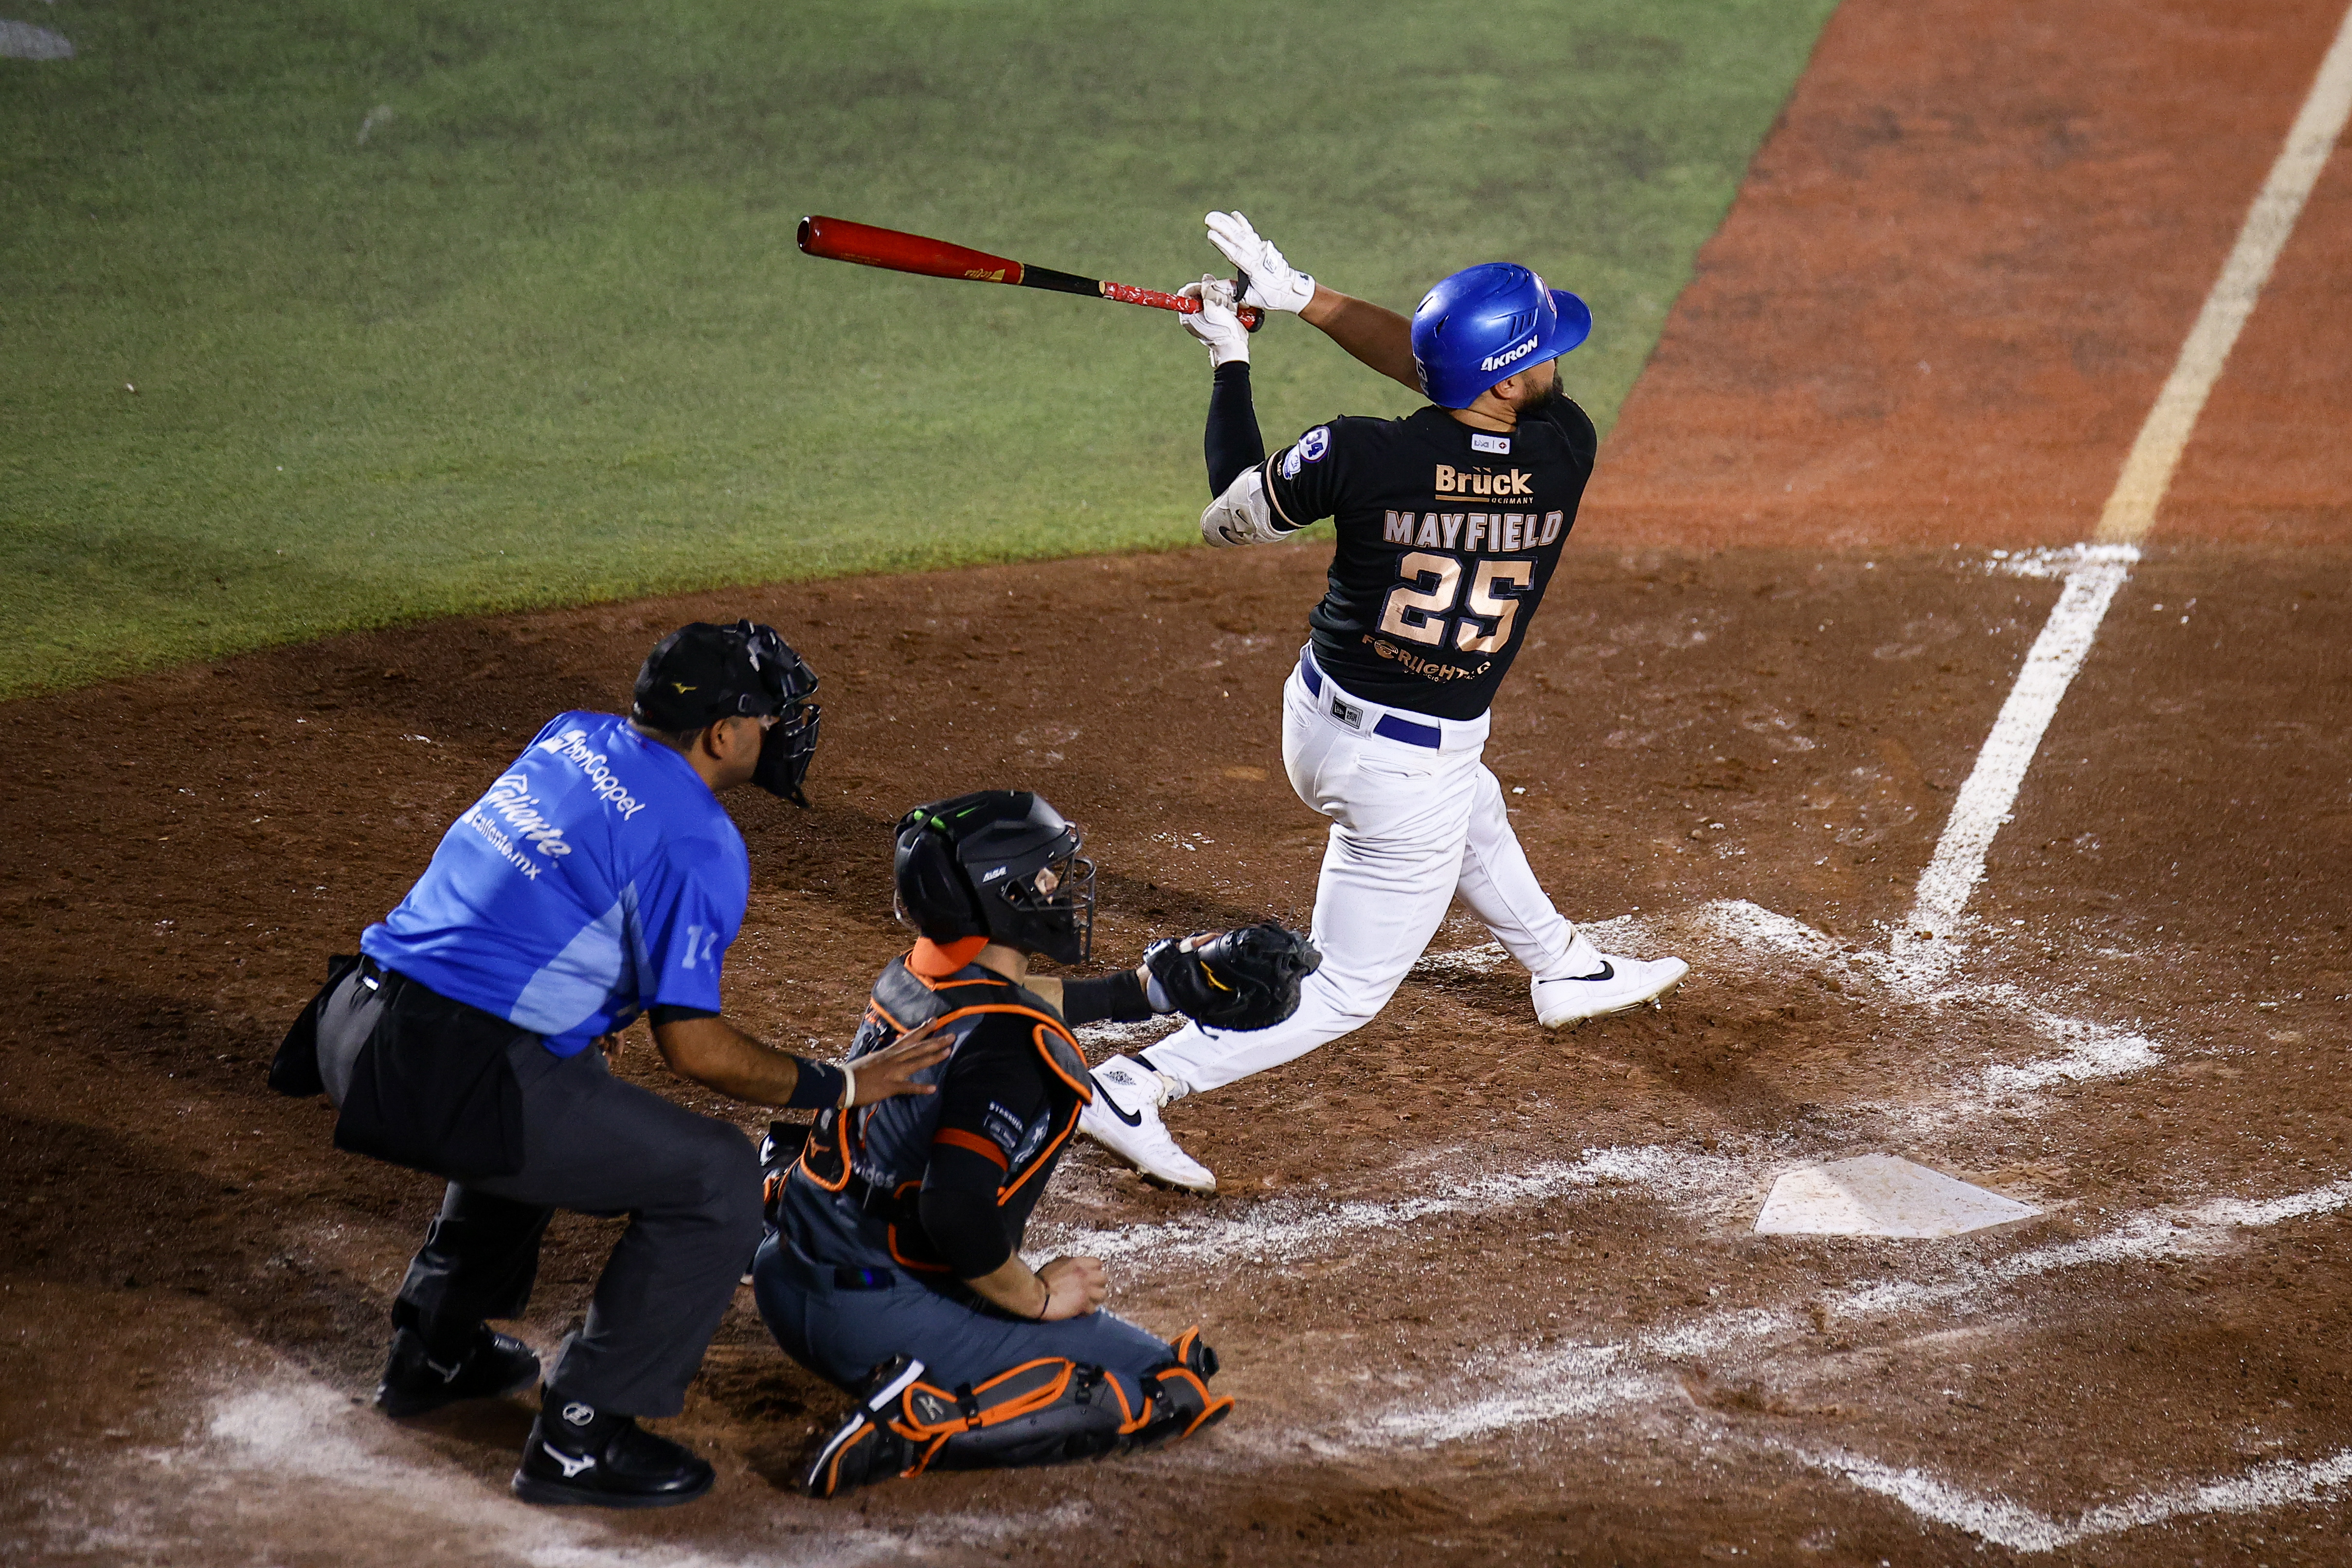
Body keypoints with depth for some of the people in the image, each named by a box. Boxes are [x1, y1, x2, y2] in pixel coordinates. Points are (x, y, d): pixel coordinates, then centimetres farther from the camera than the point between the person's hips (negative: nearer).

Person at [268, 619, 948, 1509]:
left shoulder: (572, 736, 14)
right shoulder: (698, 840, -10)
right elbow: (693, 1046, -11)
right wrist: (840, 1088, 0)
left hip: (354, 1022, 9)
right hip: (450, 1071, -9)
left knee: (539, 1103, 39)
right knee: (715, 1183, -3)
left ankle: (436, 1349, 43)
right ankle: (579, 1440, 0)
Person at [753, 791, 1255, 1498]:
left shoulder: (913, 980, 6)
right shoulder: (1014, 1048, -22)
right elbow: (957, 1209, -32)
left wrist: (1148, 986, 34)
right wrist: (1038, 1298, -14)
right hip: (876, 1317, -9)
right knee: (1174, 1386, -8)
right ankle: (928, 1421, -19)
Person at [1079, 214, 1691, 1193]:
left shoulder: (1356, 457, -20)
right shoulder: (1565, 456, -20)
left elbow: (1230, 516, -2)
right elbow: (1428, 365, -5)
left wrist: (1229, 359, 5)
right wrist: (1301, 297, -7)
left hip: (1318, 712, 5)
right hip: (1413, 770, -5)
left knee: (1474, 817, 35)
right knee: (1346, 991, 8)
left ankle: (1564, 970, 60)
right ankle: (1135, 1089, -3)